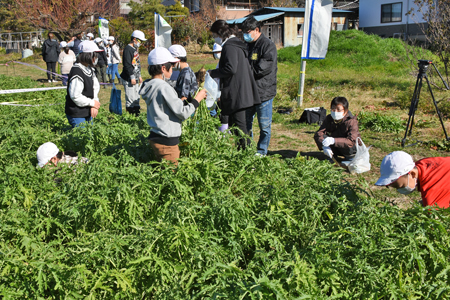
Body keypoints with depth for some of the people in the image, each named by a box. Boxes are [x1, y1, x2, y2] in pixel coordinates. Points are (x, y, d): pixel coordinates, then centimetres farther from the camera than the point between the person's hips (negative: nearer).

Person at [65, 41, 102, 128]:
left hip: (87, 112, 9)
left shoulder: (90, 69, 8)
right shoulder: (77, 72, -23)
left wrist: (95, 106, -7)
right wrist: (93, 103, -15)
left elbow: (95, 88, 9)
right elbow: (75, 96, -26)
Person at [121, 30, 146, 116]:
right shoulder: (128, 49, -14)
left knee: (136, 98, 15)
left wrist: (139, 76, 21)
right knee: (130, 100, -9)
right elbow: (127, 65, -20)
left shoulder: (135, 49, 17)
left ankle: (137, 115, 23)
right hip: (129, 79, -10)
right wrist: (132, 77, -21)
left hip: (135, 79, 10)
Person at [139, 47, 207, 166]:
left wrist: (183, 101, 18)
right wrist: (197, 99, -4)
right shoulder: (164, 87, -19)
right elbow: (183, 113, -16)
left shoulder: (149, 86, 8)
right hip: (166, 141, -9)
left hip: (155, 137, 9)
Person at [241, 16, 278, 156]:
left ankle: (262, 151, 15)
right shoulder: (247, 45, 13)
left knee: (264, 124, 3)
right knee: (246, 121, 15)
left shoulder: (268, 45, -10)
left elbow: (265, 68, -20)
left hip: (263, 92, -7)